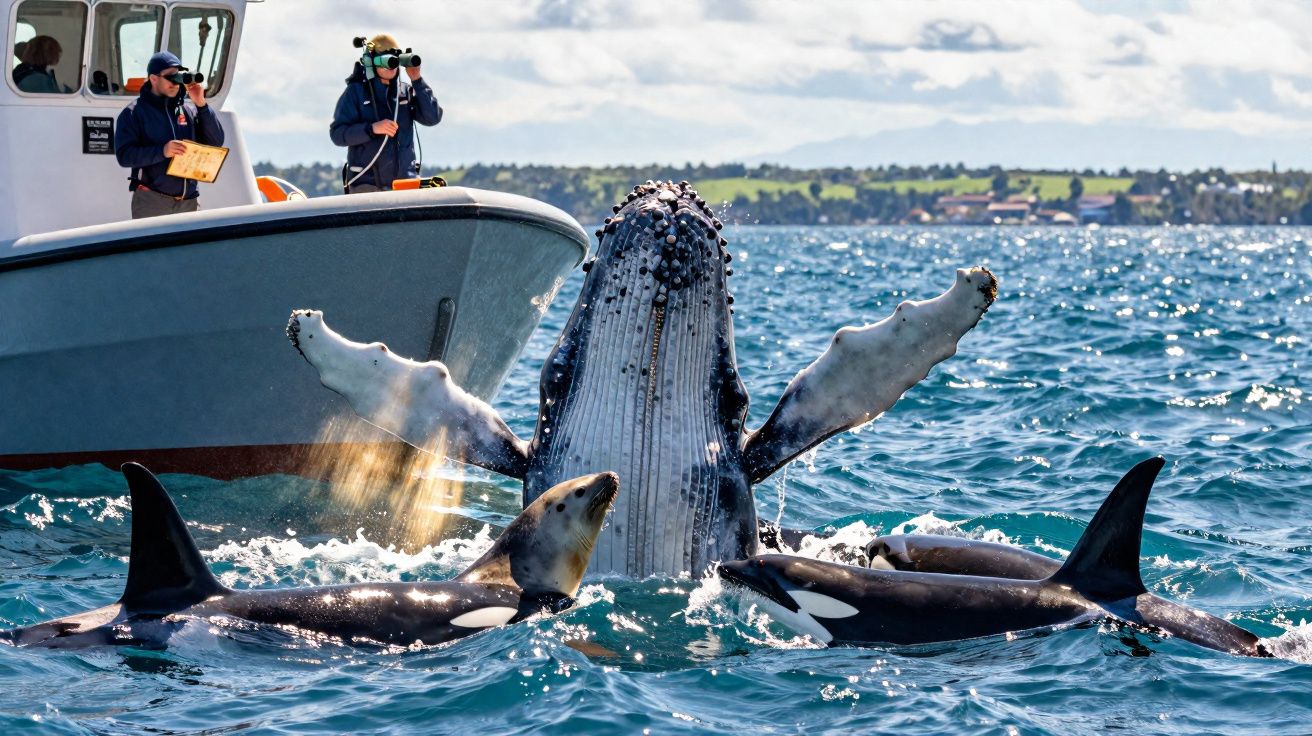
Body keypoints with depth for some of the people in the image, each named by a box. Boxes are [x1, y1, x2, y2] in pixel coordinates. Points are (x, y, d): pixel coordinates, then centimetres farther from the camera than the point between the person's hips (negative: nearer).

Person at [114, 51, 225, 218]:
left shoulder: (189, 109, 12)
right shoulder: (134, 112, 1)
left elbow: (216, 142, 7)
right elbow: (124, 155, -9)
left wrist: (201, 105, -2)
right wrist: (162, 151, -21)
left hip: (188, 202, 4)